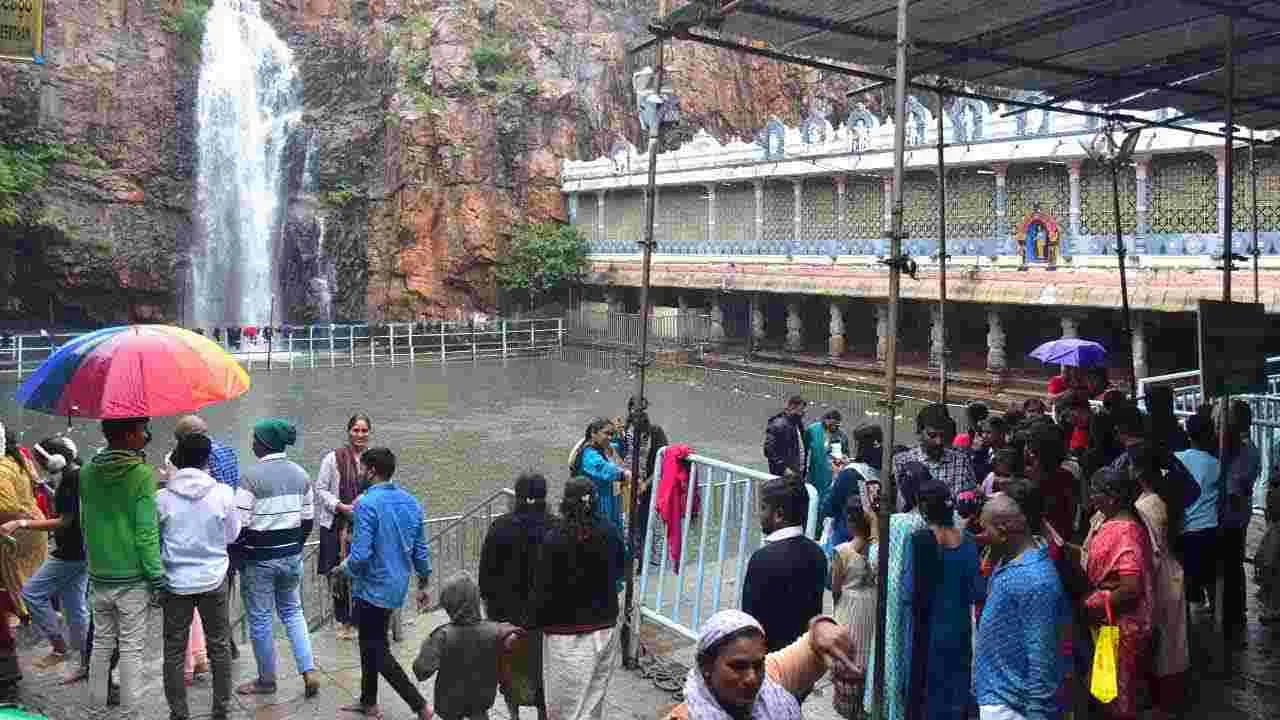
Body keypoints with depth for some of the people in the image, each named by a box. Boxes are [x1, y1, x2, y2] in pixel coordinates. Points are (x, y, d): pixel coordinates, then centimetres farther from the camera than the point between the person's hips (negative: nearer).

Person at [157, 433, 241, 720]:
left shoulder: (162, 497, -9)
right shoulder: (222, 493, -11)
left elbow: (153, 539, 3)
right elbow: (232, 535, 2)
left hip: (176, 581, 0)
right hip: (213, 579, 0)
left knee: (175, 650, 10)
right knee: (219, 645, 13)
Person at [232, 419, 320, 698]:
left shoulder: (252, 476, -16)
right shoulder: (300, 474, 3)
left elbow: (240, 525, -17)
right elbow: (308, 519, 9)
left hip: (260, 559, -6)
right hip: (292, 555, 6)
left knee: (260, 619, 9)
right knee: (292, 611, 20)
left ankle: (266, 680, 22)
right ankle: (309, 672, 9)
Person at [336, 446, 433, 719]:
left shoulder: (367, 504, -20)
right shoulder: (411, 502, 3)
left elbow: (361, 555, -25)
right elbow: (420, 551, 8)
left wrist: (344, 568, -4)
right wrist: (423, 586, 18)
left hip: (373, 589, -8)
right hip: (397, 588, 8)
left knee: (378, 651, 3)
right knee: (371, 643, 23)